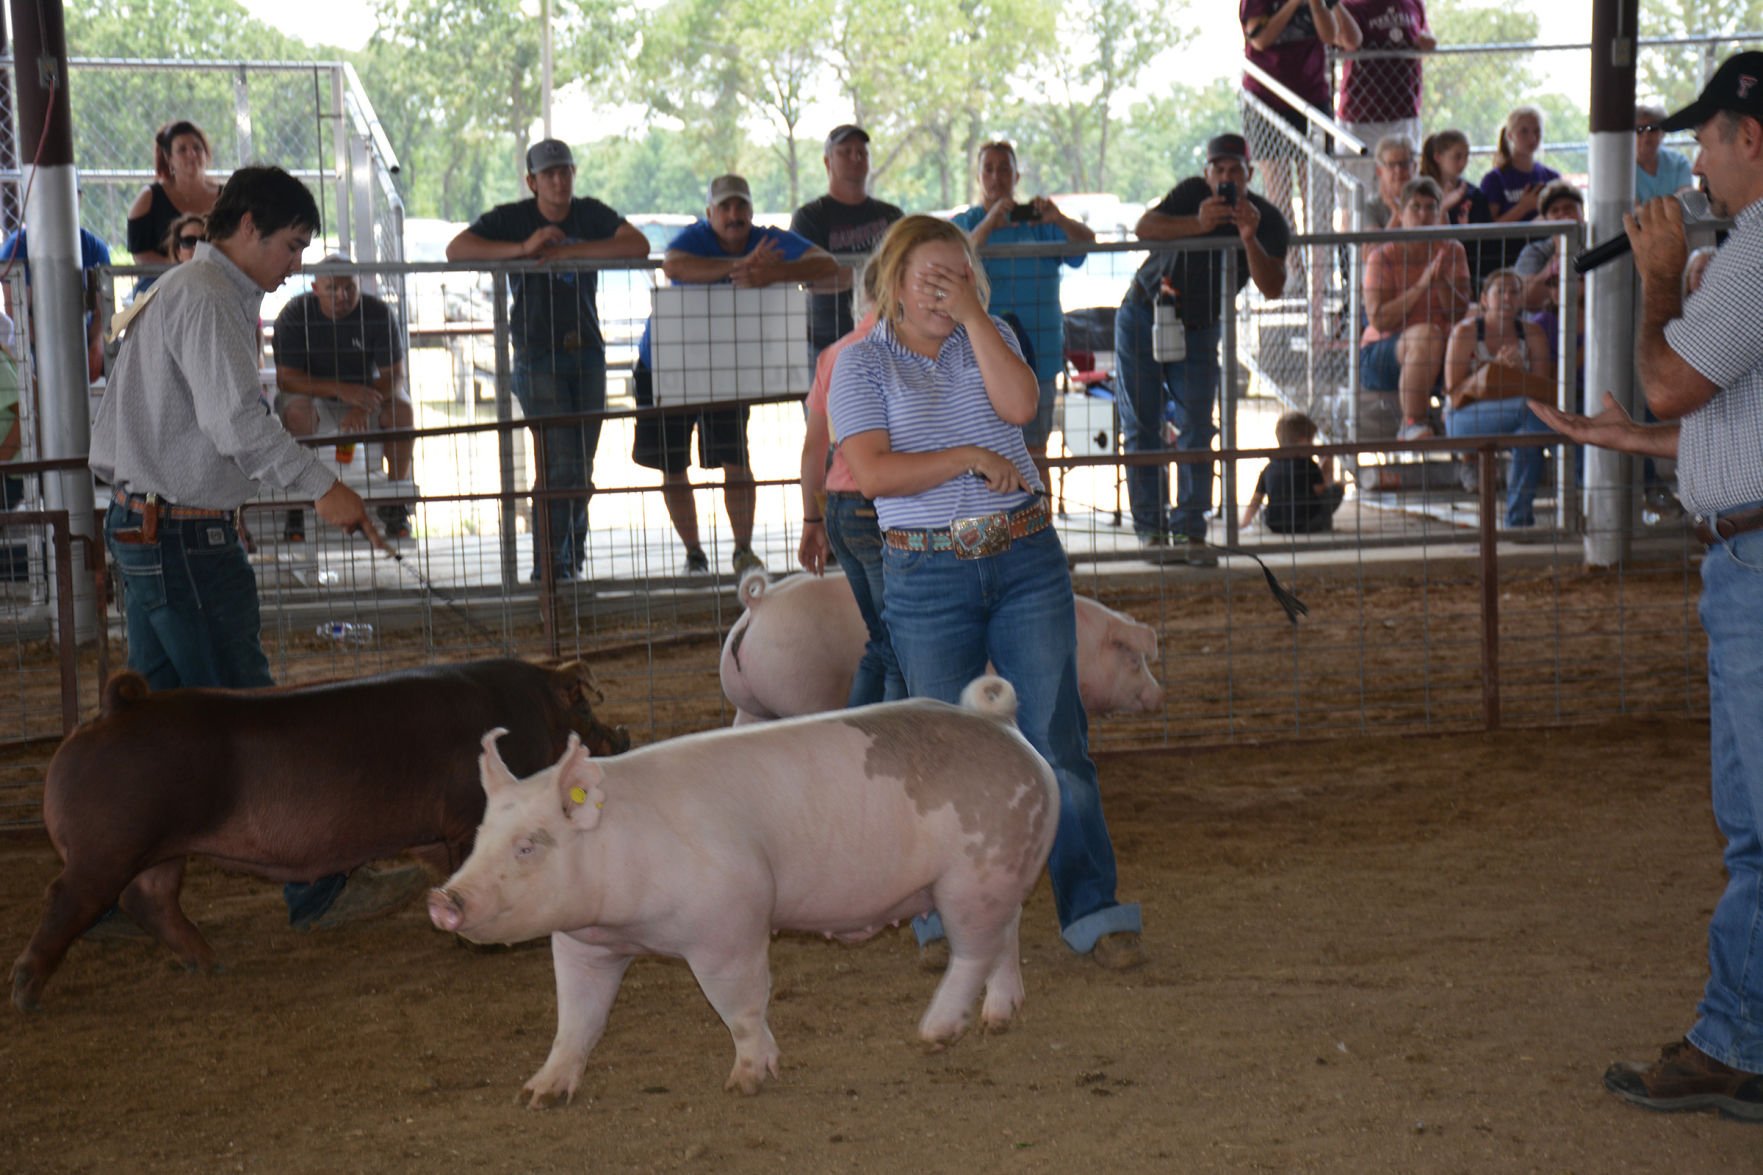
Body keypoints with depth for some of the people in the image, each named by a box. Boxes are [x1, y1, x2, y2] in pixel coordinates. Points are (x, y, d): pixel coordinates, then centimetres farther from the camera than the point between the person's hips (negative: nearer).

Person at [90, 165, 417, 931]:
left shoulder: (180, 292, 20)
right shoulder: (206, 298, -14)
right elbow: (237, 421, -25)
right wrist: (321, 486, -26)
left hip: (143, 523, 11)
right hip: (185, 533, -11)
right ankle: (316, 889, -1)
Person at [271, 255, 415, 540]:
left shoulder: (378, 313, -13)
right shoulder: (294, 315, -16)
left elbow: (394, 375, -14)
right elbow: (286, 378, -21)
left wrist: (362, 408, -35)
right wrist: (342, 390, -36)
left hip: (364, 396, 2)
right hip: (313, 399, -2)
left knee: (400, 407, -27)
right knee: (297, 411, -35)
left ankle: (395, 504, -12)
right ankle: (295, 505, -25)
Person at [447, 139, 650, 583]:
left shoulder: (590, 214, 5)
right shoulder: (511, 218, -1)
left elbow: (638, 245, -10)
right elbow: (456, 250, -14)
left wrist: (568, 251, -15)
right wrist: (523, 249, -23)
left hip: (587, 351, 3)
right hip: (537, 355, -3)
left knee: (583, 469, 7)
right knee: (562, 465, -13)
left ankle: (572, 555, 24)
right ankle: (548, 568, -6)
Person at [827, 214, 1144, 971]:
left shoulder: (989, 338, 11)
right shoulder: (862, 364, 2)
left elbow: (1019, 405, -10)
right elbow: (873, 472, -11)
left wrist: (972, 315, -8)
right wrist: (970, 458, -14)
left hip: (1026, 560, 2)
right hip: (927, 575, -2)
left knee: (1055, 738, -2)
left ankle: (1091, 911, 1)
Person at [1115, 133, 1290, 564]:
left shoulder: (1268, 221, -12)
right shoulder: (1193, 193, -15)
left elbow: (1272, 288, -25)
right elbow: (1143, 228, -31)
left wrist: (1249, 238, -39)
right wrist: (1197, 225, -46)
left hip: (1198, 332, 1)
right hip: (1143, 318, -1)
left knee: (1196, 431, -7)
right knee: (1142, 430, -1)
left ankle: (1189, 531, -7)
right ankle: (1151, 530, 5)